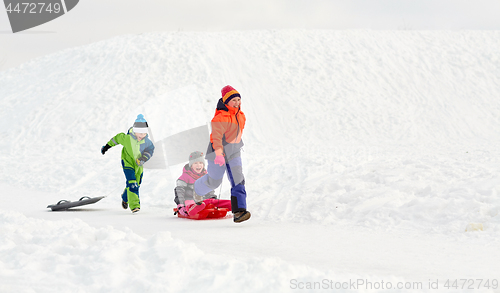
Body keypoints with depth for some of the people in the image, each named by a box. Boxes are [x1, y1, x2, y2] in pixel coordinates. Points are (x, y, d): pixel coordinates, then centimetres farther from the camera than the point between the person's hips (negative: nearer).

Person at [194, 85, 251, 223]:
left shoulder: (240, 116, 4)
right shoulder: (220, 117, -22)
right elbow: (217, 136, -32)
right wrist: (219, 154, -44)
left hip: (233, 152, 6)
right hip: (218, 152, -6)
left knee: (238, 180, -10)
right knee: (213, 181, 9)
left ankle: (238, 211, -17)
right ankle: (198, 189, 44)